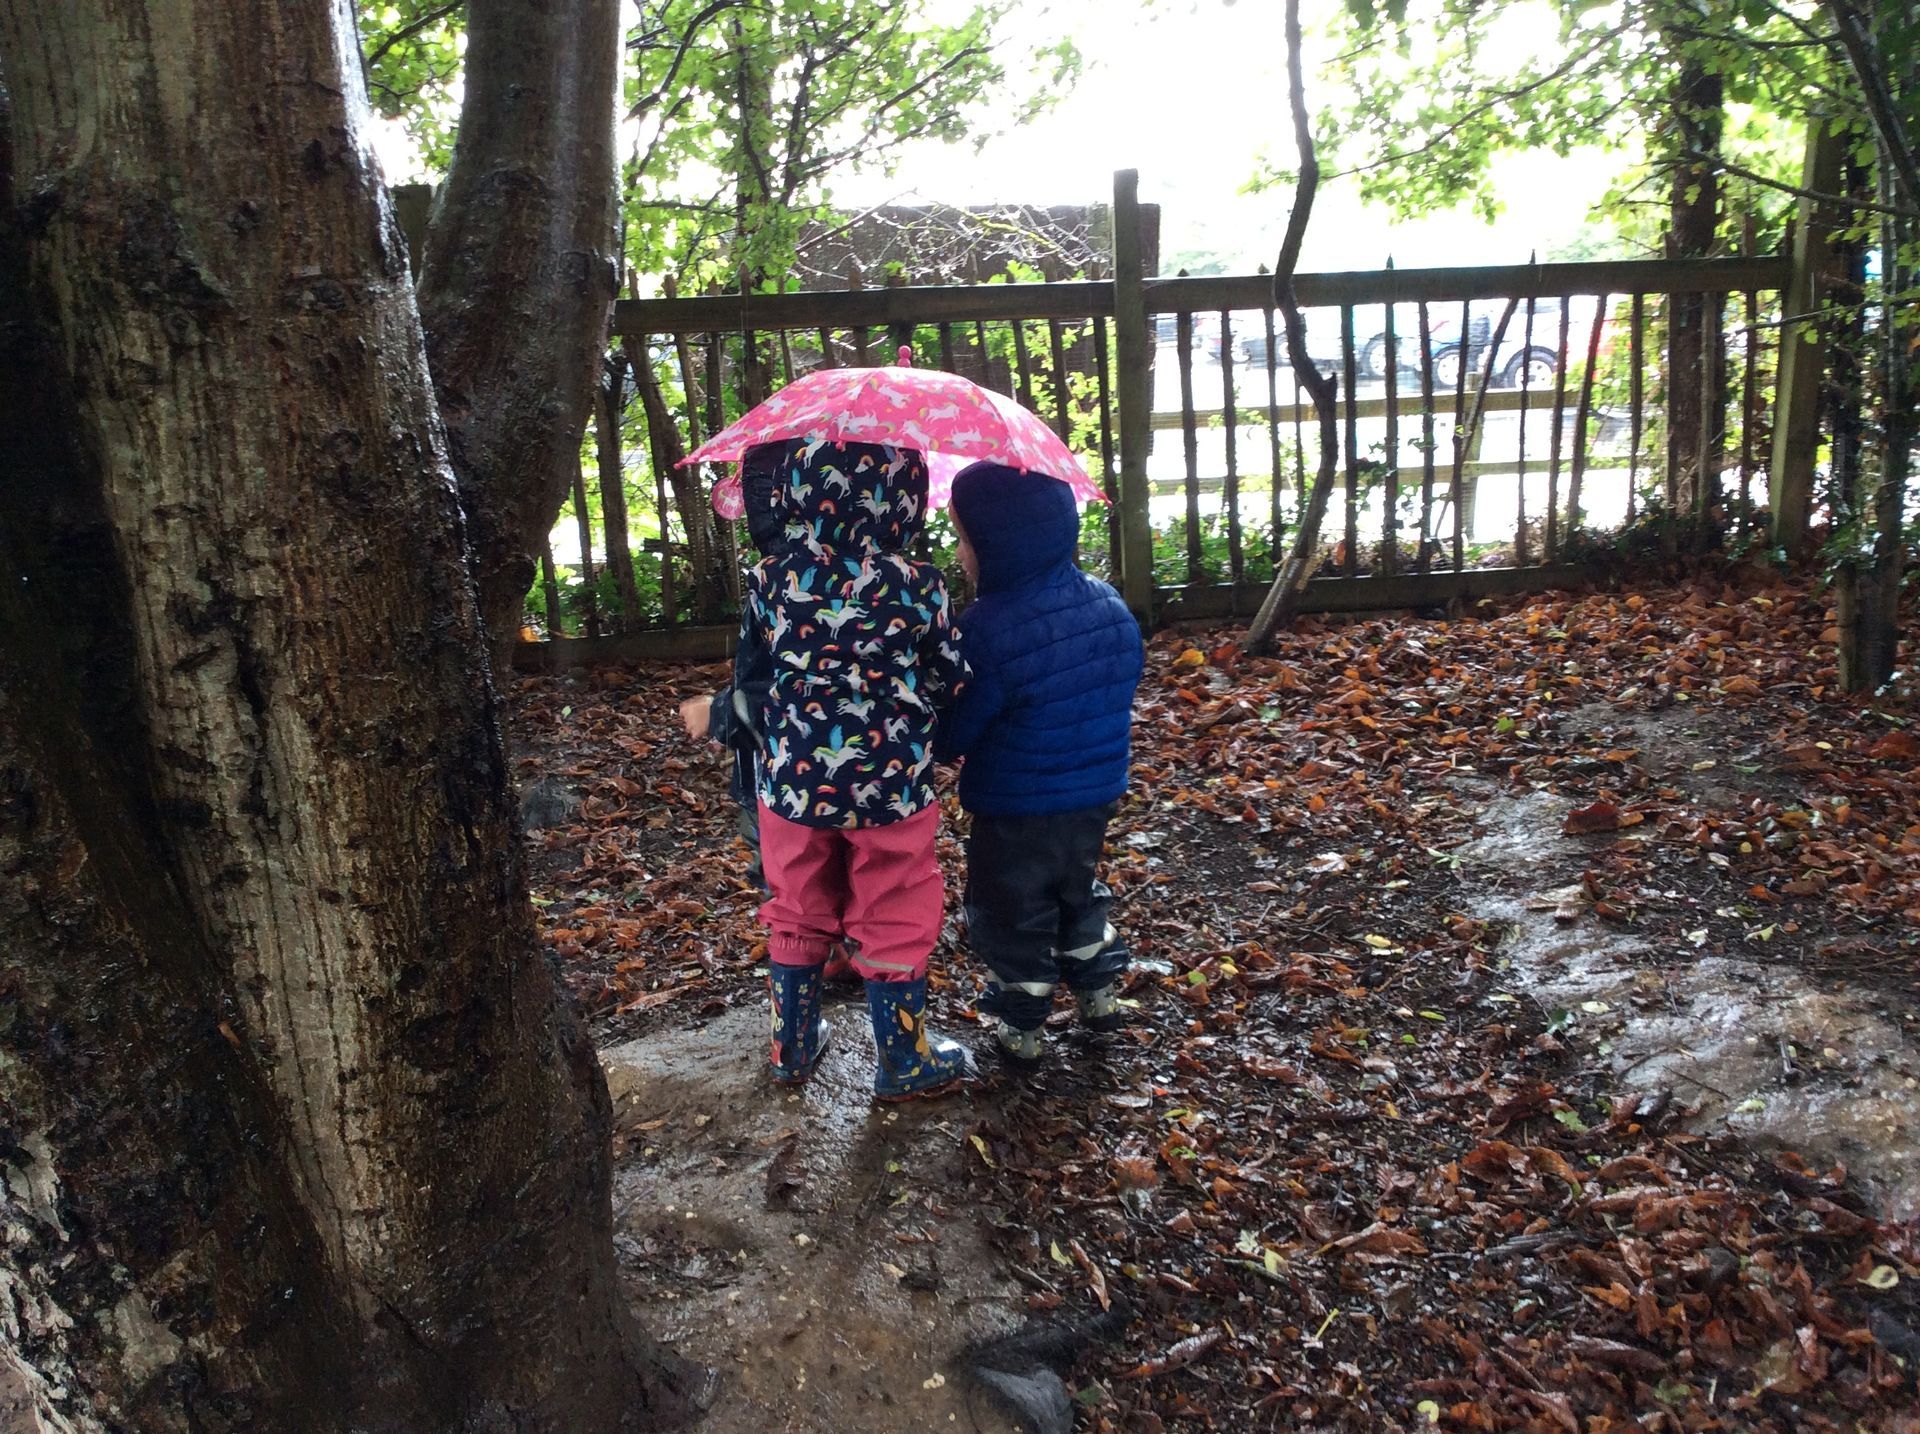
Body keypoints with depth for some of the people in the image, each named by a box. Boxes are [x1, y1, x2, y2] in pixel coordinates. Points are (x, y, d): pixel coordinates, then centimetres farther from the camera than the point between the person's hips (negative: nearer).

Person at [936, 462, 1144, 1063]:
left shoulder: (990, 629, -28)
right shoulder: (1110, 605, -7)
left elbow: (955, 732, -21)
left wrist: (941, 743, 2)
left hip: (1015, 812, -6)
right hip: (1097, 794, 6)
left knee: (1010, 913, 14)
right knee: (1078, 893, 29)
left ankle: (1020, 1026, 28)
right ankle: (1099, 991, 40)